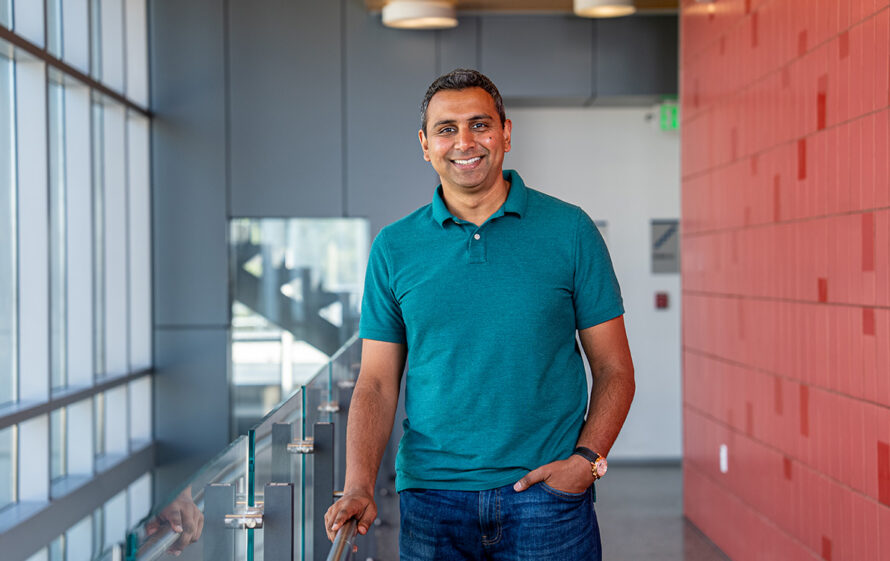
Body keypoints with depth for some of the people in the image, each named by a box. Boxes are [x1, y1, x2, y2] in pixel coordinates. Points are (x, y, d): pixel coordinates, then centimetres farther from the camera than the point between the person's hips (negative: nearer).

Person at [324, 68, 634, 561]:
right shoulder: (394, 248, 5)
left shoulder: (569, 230, 1)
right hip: (432, 498, 1)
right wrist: (359, 488, -9)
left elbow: (614, 370, 3)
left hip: (547, 490, -1)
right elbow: (377, 382, 4)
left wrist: (586, 458, -11)